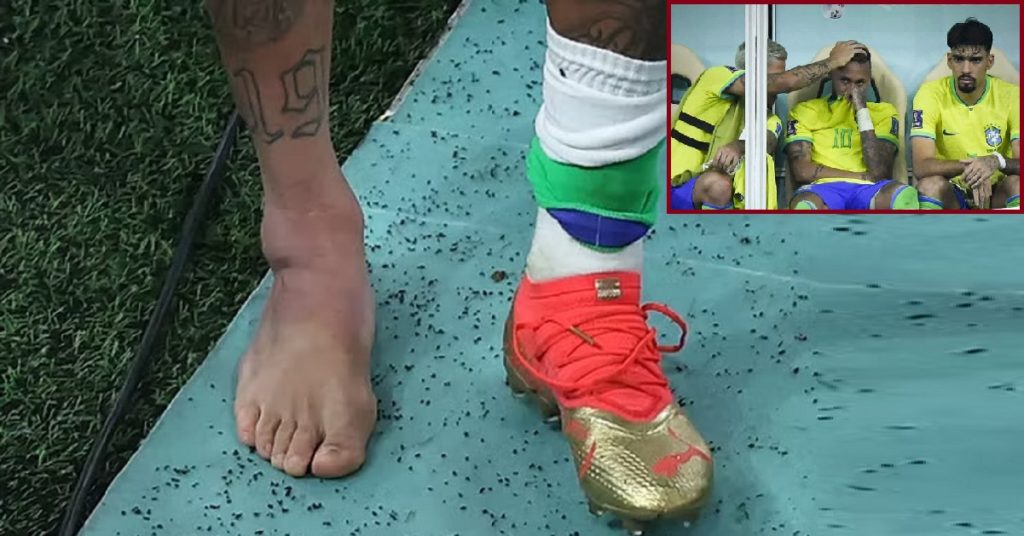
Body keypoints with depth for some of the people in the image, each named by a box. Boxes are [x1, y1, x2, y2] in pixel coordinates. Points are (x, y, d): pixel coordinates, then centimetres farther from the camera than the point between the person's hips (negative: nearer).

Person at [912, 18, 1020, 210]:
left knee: (1018, 183, -31)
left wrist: (997, 161, -39)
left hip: (998, 194, 1)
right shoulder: (931, 94, -10)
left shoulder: (1011, 95, -7)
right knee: (930, 184, -33)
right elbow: (921, 166, -21)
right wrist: (968, 167, -38)